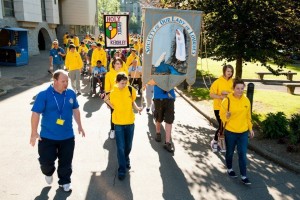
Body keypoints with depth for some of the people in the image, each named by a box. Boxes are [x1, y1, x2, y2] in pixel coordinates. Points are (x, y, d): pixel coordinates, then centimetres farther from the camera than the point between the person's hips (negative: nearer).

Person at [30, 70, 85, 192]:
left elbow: (75, 110, 12)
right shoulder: (43, 95, -14)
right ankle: (48, 173, 41)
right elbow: (35, 114, -12)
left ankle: (65, 181, 33)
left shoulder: (71, 94, -2)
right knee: (46, 160, 6)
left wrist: (79, 126, 15)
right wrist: (34, 132, -13)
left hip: (67, 136, 3)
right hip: (47, 136, -3)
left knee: (66, 161, 12)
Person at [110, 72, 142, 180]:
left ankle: (126, 159, 45)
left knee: (128, 145, 16)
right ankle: (122, 169, 12)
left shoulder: (131, 90, -6)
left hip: (130, 122, 2)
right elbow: (113, 106, 0)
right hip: (118, 123, -2)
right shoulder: (113, 92, -8)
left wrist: (137, 108, -12)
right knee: (120, 147, 1)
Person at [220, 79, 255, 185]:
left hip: (243, 132, 3)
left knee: (243, 154, 4)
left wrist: (250, 128, 12)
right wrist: (227, 116, -31)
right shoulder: (227, 100, -14)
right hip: (230, 132, -2)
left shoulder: (246, 100, -2)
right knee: (230, 152, 15)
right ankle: (229, 169, 38)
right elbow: (222, 115, -9)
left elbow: (248, 116, 9)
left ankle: (244, 176, 14)